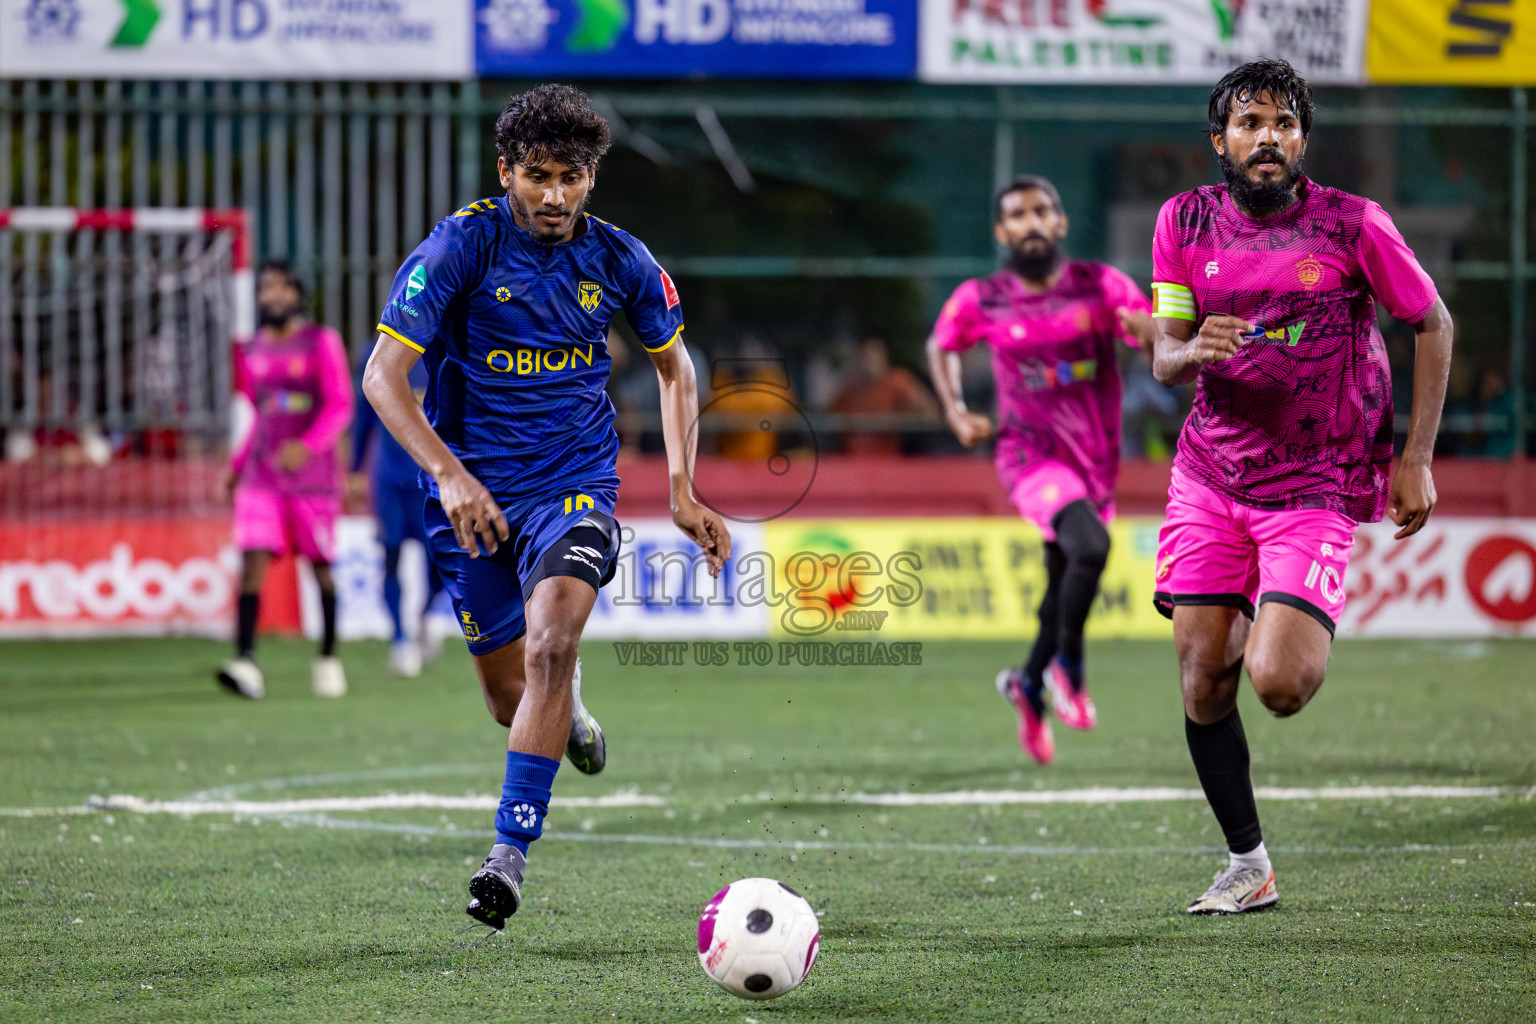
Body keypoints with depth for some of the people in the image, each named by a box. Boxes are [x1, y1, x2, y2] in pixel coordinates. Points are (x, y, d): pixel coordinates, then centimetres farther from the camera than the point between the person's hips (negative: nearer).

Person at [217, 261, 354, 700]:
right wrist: (237, 463, 16)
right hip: (262, 474, 3)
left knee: (320, 565, 5)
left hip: (312, 473, -3)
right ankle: (246, 663, -22)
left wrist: (308, 445, -25)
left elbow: (340, 406, -10)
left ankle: (328, 659, 20)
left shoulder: (321, 343, -3)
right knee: (252, 559, -13)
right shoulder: (252, 352, 12)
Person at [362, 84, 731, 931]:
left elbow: (673, 364, 16)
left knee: (550, 646, -26)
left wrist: (682, 490, 8)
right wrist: (448, 473, -29)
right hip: (473, 494, 0)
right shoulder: (463, 244, -13)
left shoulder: (619, 260, -3)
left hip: (574, 487, 0)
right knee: (510, 695, 7)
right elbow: (383, 374, -16)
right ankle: (567, 705, 46)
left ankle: (510, 851, -23)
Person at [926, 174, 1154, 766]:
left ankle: (1028, 685, 41)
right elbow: (941, 346, 17)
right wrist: (955, 412, 3)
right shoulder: (980, 301, -4)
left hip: (1096, 460, 3)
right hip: (1032, 455, -3)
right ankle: (1067, 670, -10)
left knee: (1064, 592, 15)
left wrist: (1147, 329, -35)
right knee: (1089, 546, -30)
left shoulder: (1101, 286, -4)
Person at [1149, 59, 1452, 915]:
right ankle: (1248, 866, 14)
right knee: (1201, 679, -3)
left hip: (1315, 485, -3)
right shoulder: (1185, 221, 1)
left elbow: (1434, 325, 3)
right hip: (1210, 479, 3)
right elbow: (1164, 358, 3)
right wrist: (1191, 352, -22)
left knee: (1278, 684, -18)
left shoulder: (1354, 225, -8)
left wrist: (1417, 459, -1)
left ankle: (1293, 632, 20)